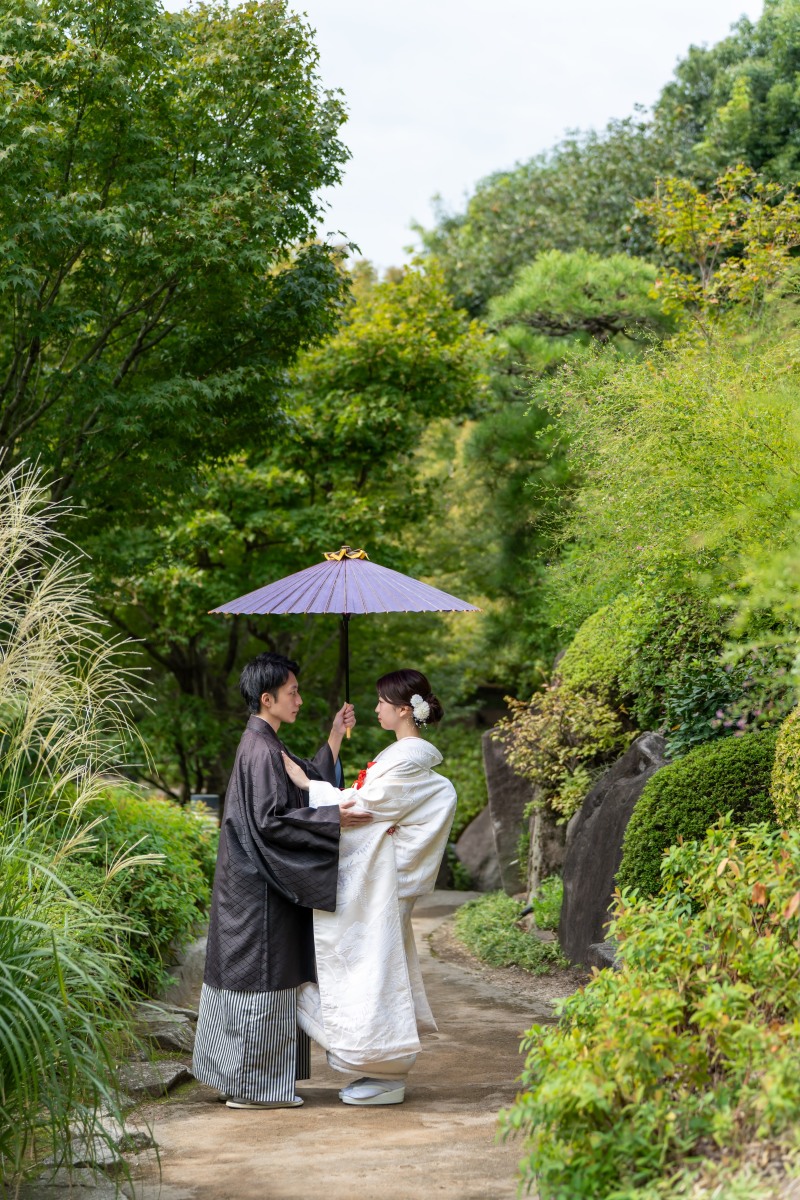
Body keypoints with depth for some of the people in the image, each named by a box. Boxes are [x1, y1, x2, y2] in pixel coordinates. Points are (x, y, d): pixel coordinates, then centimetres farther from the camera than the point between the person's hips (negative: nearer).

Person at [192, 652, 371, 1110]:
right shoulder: (261, 751, -18)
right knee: (261, 982, -3)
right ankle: (252, 1085, 3)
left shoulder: (266, 746, 14)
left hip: (256, 882, 11)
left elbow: (312, 780, 22)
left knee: (251, 979, 15)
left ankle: (242, 1078, 22)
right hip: (261, 888, -11)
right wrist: (334, 818, -21)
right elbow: (271, 820, -23)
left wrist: (336, 737, 17)